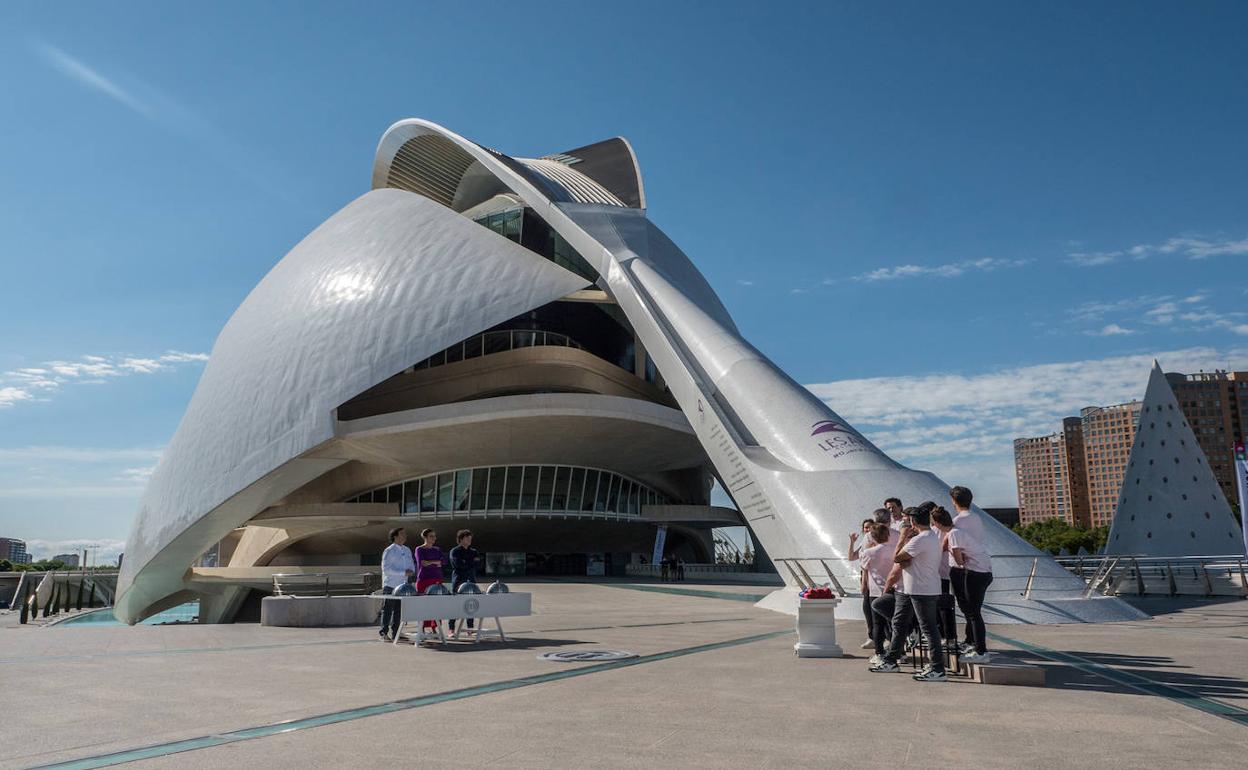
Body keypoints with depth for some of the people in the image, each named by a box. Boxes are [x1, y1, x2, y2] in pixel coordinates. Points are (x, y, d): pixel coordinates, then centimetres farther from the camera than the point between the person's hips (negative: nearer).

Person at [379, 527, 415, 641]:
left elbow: (412, 565, 19)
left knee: (399, 611, 8)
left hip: (402, 585, 7)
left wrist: (411, 571, -6)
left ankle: (395, 633, 15)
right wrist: (404, 572, -20)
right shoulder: (389, 551, -8)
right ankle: (384, 633, 0)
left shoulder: (407, 550, 14)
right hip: (390, 585, -7)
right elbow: (386, 569, -15)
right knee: (387, 610, -4)